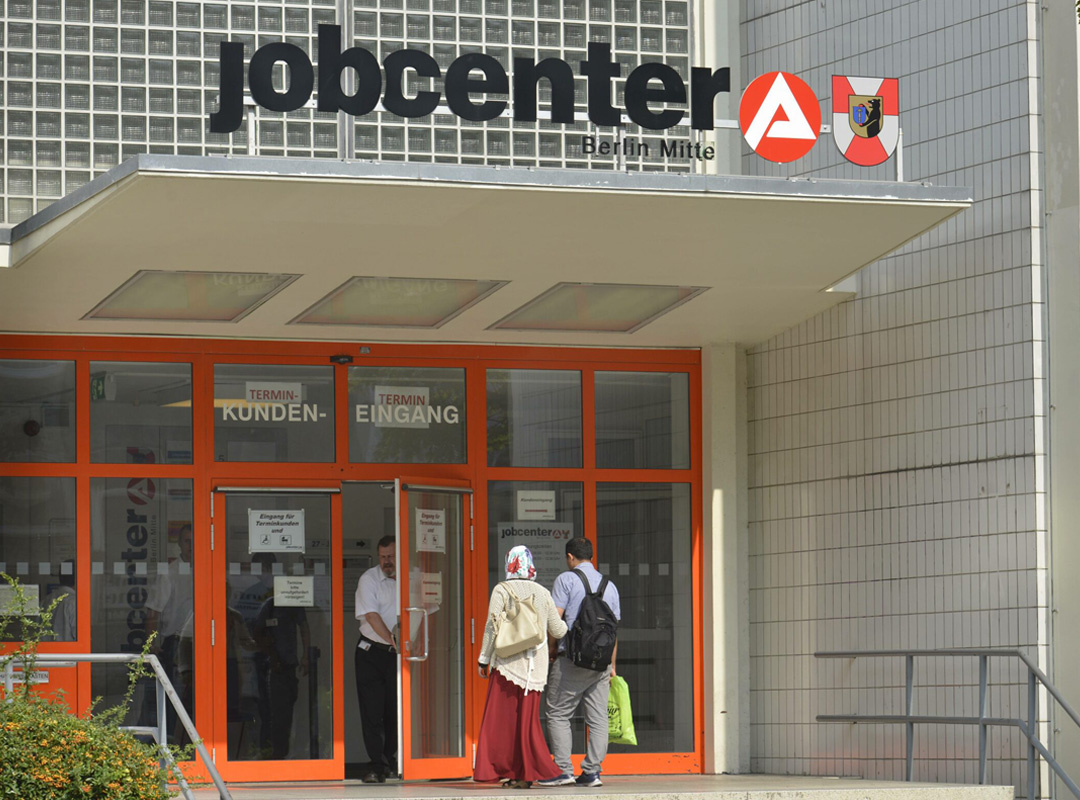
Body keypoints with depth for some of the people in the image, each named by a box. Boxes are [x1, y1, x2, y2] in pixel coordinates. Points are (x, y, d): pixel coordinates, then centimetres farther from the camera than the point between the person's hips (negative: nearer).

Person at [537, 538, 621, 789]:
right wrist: (612, 664, 17)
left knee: (558, 715, 0)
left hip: (572, 658, -5)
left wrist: (550, 649, 4)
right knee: (598, 718, 4)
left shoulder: (566, 580, -2)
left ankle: (563, 770, -6)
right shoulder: (609, 585, 15)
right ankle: (592, 772, 1)